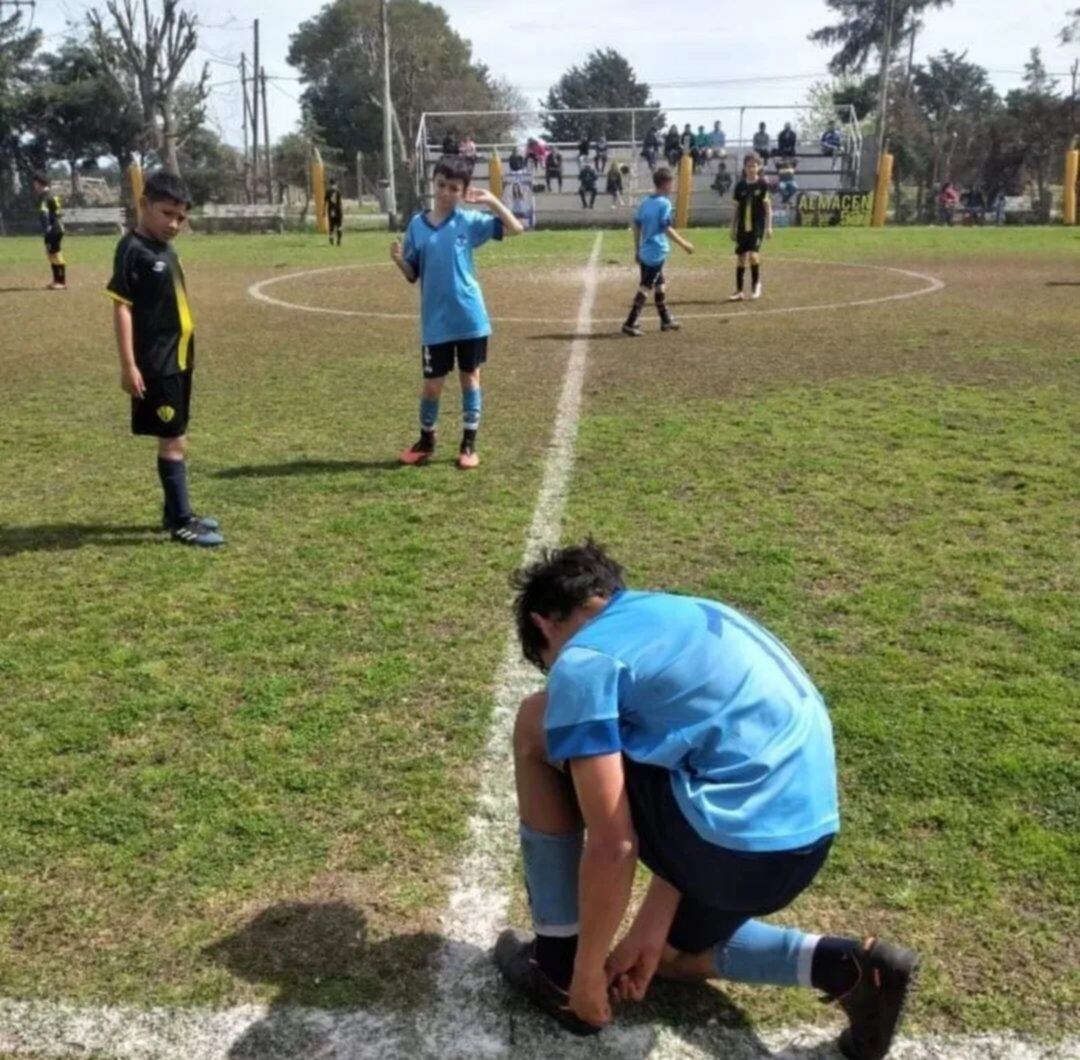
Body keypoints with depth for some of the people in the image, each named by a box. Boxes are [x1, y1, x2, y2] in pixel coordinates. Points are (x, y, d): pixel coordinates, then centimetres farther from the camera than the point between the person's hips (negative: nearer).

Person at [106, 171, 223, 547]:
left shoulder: (166, 249, 12)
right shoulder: (132, 250, -13)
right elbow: (121, 307, -16)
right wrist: (128, 365, -19)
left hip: (178, 360, 9)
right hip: (155, 364, -9)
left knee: (176, 439, 15)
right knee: (172, 441, -4)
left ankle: (177, 512, 26)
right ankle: (181, 522, 3)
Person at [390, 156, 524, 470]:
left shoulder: (469, 221, -2)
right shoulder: (417, 225, 1)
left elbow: (515, 228, -5)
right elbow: (412, 275, 4)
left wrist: (491, 201, -12)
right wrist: (399, 261, -16)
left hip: (470, 318, 0)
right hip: (435, 322, 1)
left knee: (470, 377, 8)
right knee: (432, 384, 5)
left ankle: (469, 444, 19)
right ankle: (426, 441, 25)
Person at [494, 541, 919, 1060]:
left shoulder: (583, 661, -6)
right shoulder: (676, 614, 20)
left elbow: (612, 845, -11)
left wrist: (587, 974, 3)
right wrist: (651, 928, 21)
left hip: (738, 842, -9)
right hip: (805, 839, 9)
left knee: (536, 728, 6)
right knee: (669, 954, 34)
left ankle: (558, 969, 14)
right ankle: (849, 967, 15)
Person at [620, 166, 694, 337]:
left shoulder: (645, 203, 10)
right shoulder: (664, 203, -11)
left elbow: (636, 227, 12)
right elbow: (667, 229, -17)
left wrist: (637, 250, 19)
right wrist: (684, 244, -9)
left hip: (644, 252, 8)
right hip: (657, 252, -8)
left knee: (660, 284, 19)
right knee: (645, 287, -6)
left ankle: (666, 320, 28)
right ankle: (630, 324, -9)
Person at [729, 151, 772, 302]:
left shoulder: (763, 184, -3)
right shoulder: (740, 186, 5)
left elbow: (768, 206, -3)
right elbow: (737, 208, 11)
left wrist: (769, 226, -8)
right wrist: (733, 228, 10)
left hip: (758, 225, -4)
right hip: (743, 226, 4)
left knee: (753, 254, -18)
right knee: (742, 257, 5)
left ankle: (756, 283, 6)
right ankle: (739, 291, 11)